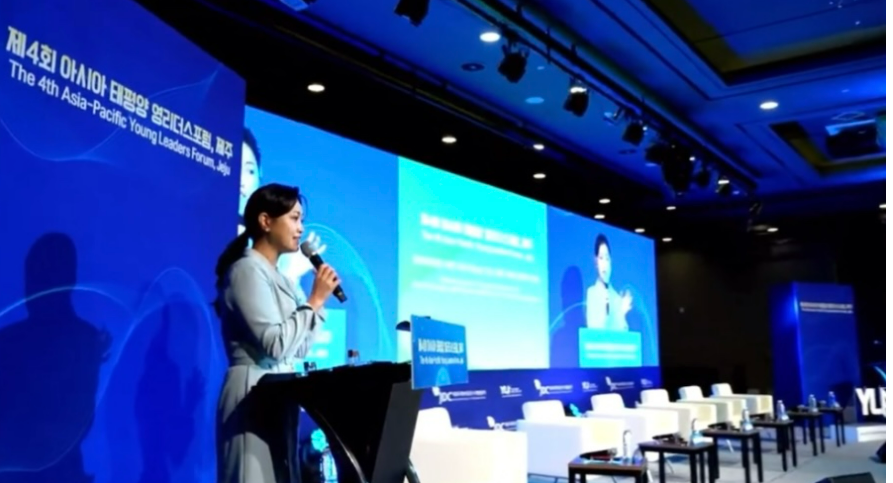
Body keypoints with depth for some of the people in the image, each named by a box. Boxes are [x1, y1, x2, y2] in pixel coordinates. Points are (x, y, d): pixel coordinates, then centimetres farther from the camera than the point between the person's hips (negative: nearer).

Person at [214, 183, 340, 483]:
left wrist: (319, 301, 9)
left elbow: (297, 350, 18)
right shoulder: (248, 270, -9)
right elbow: (276, 345, -18)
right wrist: (314, 301, -9)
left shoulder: (278, 278, 17)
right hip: (254, 393, -9)